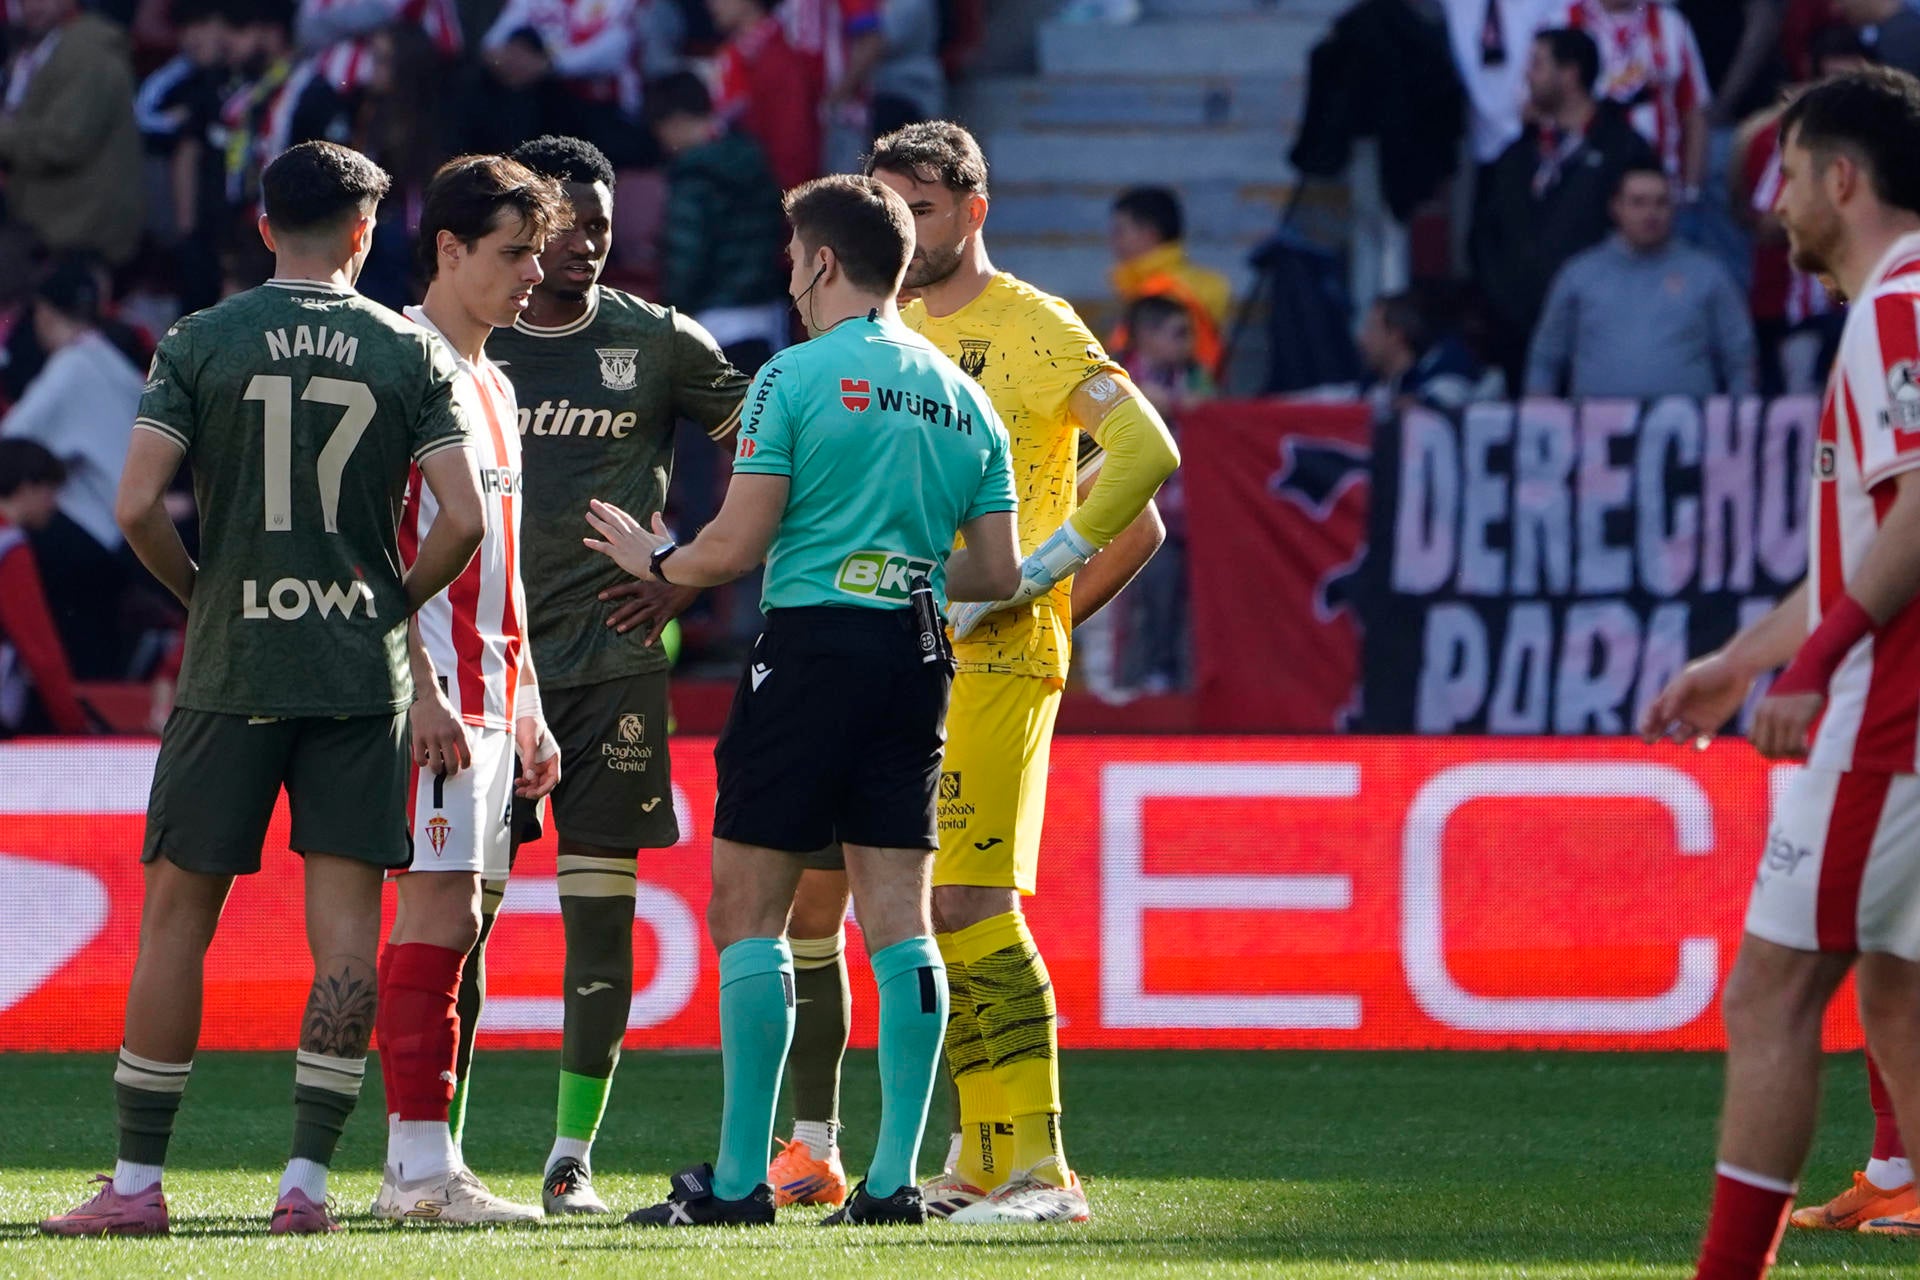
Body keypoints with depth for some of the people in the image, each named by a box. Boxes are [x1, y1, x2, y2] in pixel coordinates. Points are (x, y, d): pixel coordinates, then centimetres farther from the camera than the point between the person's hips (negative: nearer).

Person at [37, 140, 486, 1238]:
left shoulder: (200, 344, -1)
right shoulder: (409, 353, 1)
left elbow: (137, 505, -9)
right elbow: (465, 516, -6)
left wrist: (197, 591, 8)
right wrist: (399, 600, 10)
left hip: (231, 665, -1)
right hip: (362, 672, 1)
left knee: (177, 913, 6)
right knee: (346, 919, 3)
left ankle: (138, 1181, 6)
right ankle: (308, 1180, -1)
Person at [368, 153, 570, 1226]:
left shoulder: (493, 387, 21)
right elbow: (379, 544, -15)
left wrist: (526, 705, 22)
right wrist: (422, 686, -21)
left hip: (487, 690, 9)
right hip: (431, 685, -9)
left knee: (454, 920, 7)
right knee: (438, 913, -12)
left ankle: (421, 1166, 8)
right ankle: (423, 1167, -13)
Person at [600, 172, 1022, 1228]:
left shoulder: (796, 378, -6)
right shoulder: (963, 397, 12)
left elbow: (736, 546, -9)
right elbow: (998, 574, 12)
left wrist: (655, 559, 12)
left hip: (811, 646, -5)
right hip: (916, 662, 6)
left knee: (748, 911, 0)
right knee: (899, 922, 5)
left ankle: (740, 1175, -2)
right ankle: (895, 1176, 0)